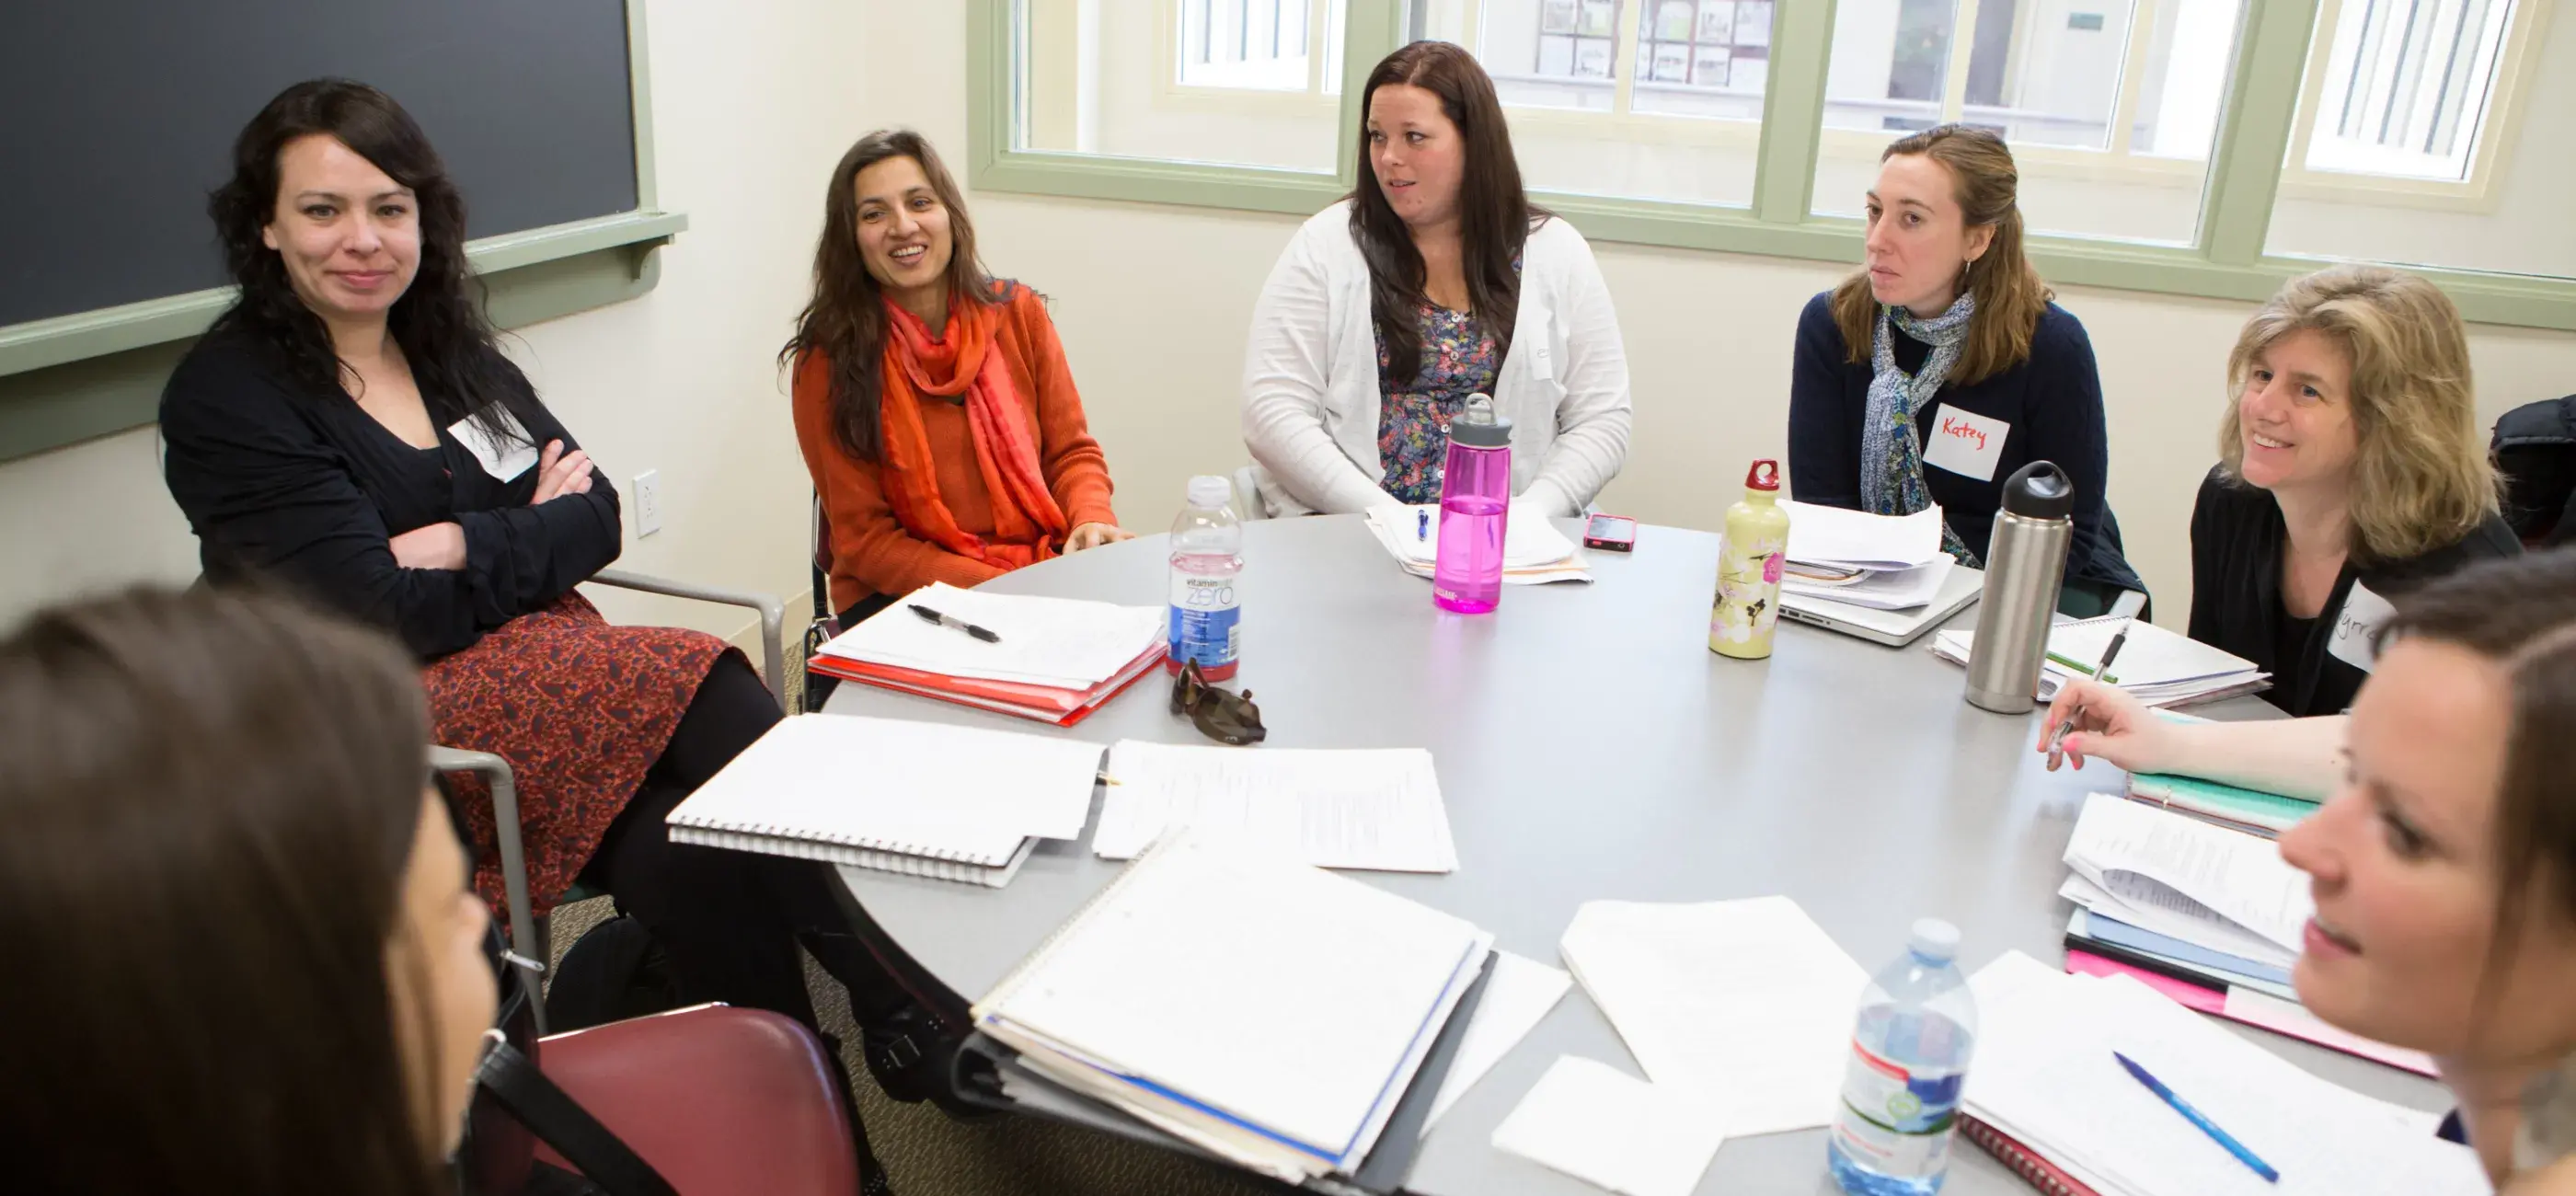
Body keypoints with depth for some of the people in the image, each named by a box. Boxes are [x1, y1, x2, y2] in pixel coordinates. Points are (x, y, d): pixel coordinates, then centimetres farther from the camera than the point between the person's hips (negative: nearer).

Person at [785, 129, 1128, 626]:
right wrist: (994, 590, -19)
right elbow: (865, 539, -6)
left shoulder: (1018, 313, 5)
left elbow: (1071, 451, 11)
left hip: (1040, 570, 5)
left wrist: (1092, 520, -13)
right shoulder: (829, 359, -6)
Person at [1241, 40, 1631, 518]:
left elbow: (1601, 421, 5)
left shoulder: (1557, 252, 5)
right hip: (1348, 531, -2)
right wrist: (1386, 520, -15)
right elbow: (1273, 413, -6)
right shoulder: (1327, 244, 0)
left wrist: (1523, 519, -12)